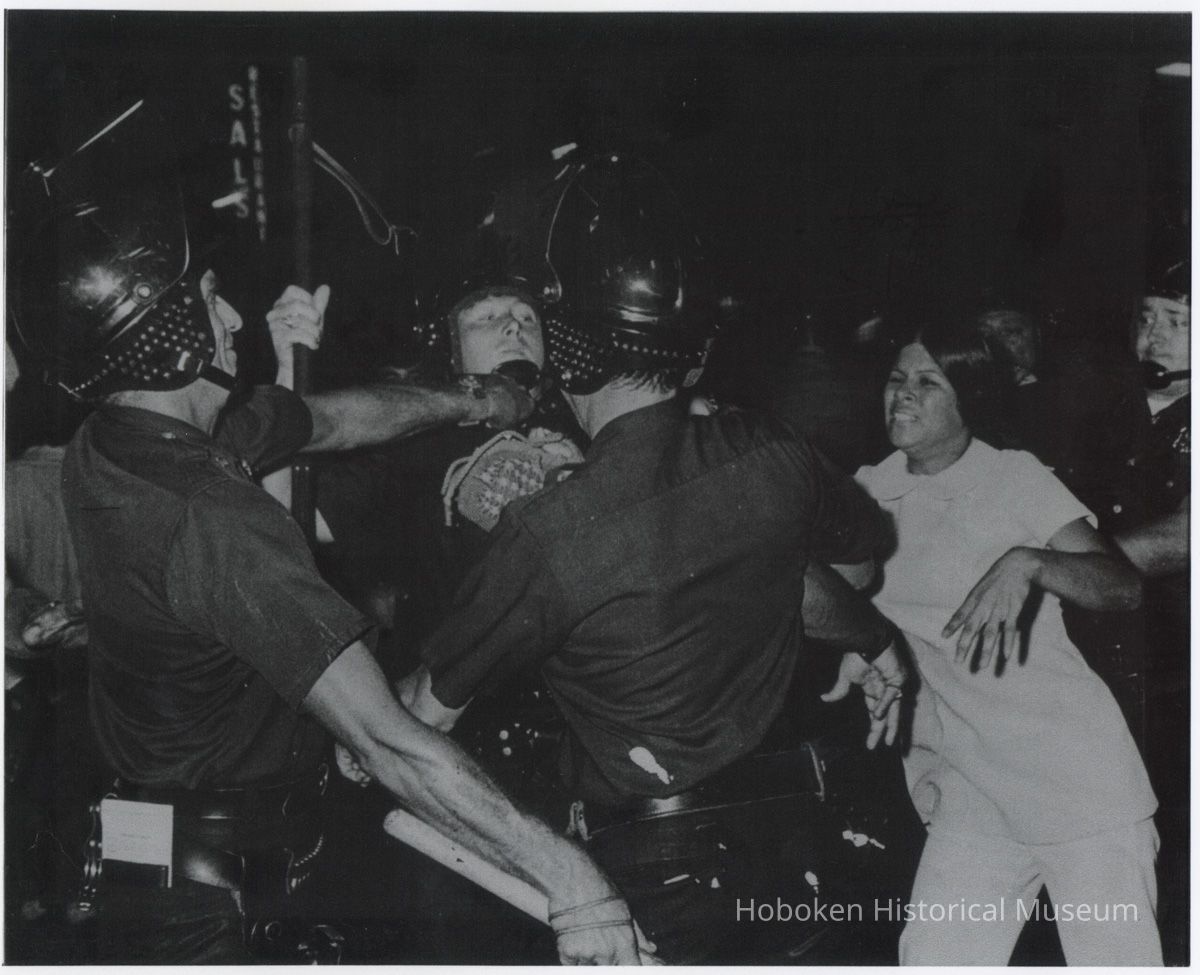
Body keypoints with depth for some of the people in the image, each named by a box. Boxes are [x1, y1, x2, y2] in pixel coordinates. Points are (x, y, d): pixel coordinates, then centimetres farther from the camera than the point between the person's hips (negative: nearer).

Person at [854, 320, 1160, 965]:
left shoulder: (1014, 477, -2)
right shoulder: (869, 493, 7)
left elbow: (1124, 586, -10)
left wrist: (1027, 563, -27)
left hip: (1076, 769, -3)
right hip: (966, 784, 3)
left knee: (1116, 959, -1)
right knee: (933, 958, -5)